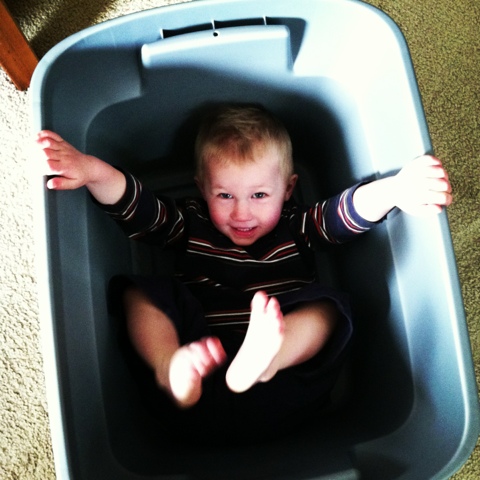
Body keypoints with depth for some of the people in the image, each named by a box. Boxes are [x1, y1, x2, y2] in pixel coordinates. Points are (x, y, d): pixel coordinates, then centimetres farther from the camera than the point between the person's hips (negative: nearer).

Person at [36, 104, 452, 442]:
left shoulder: (297, 228, 14)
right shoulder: (189, 227, 14)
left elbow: (349, 211, -1)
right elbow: (138, 208, 1)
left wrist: (394, 189, -23)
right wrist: (95, 173, -20)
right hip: (198, 347, 1)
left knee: (327, 307, -22)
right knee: (140, 294, -12)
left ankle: (262, 362, -48)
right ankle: (172, 370, -38)